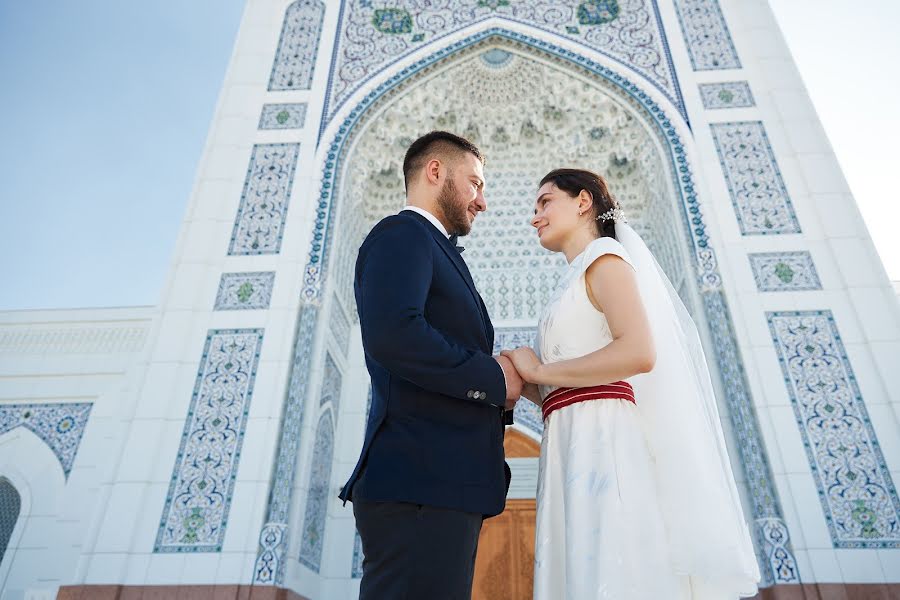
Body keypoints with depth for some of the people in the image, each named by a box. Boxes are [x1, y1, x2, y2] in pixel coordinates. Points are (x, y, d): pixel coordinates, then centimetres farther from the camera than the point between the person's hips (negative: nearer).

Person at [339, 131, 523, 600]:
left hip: (445, 485, 10)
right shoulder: (402, 234, -4)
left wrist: (499, 396, 7)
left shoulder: (432, 251, 25)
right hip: (420, 481, -10)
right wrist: (493, 377, -12)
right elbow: (390, 334, -24)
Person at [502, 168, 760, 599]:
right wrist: (523, 382, 6)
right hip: (575, 446, 8)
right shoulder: (577, 279, 25)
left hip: (600, 438, -8)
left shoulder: (604, 256, 0)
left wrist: (540, 370, -9)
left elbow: (639, 353, -18)